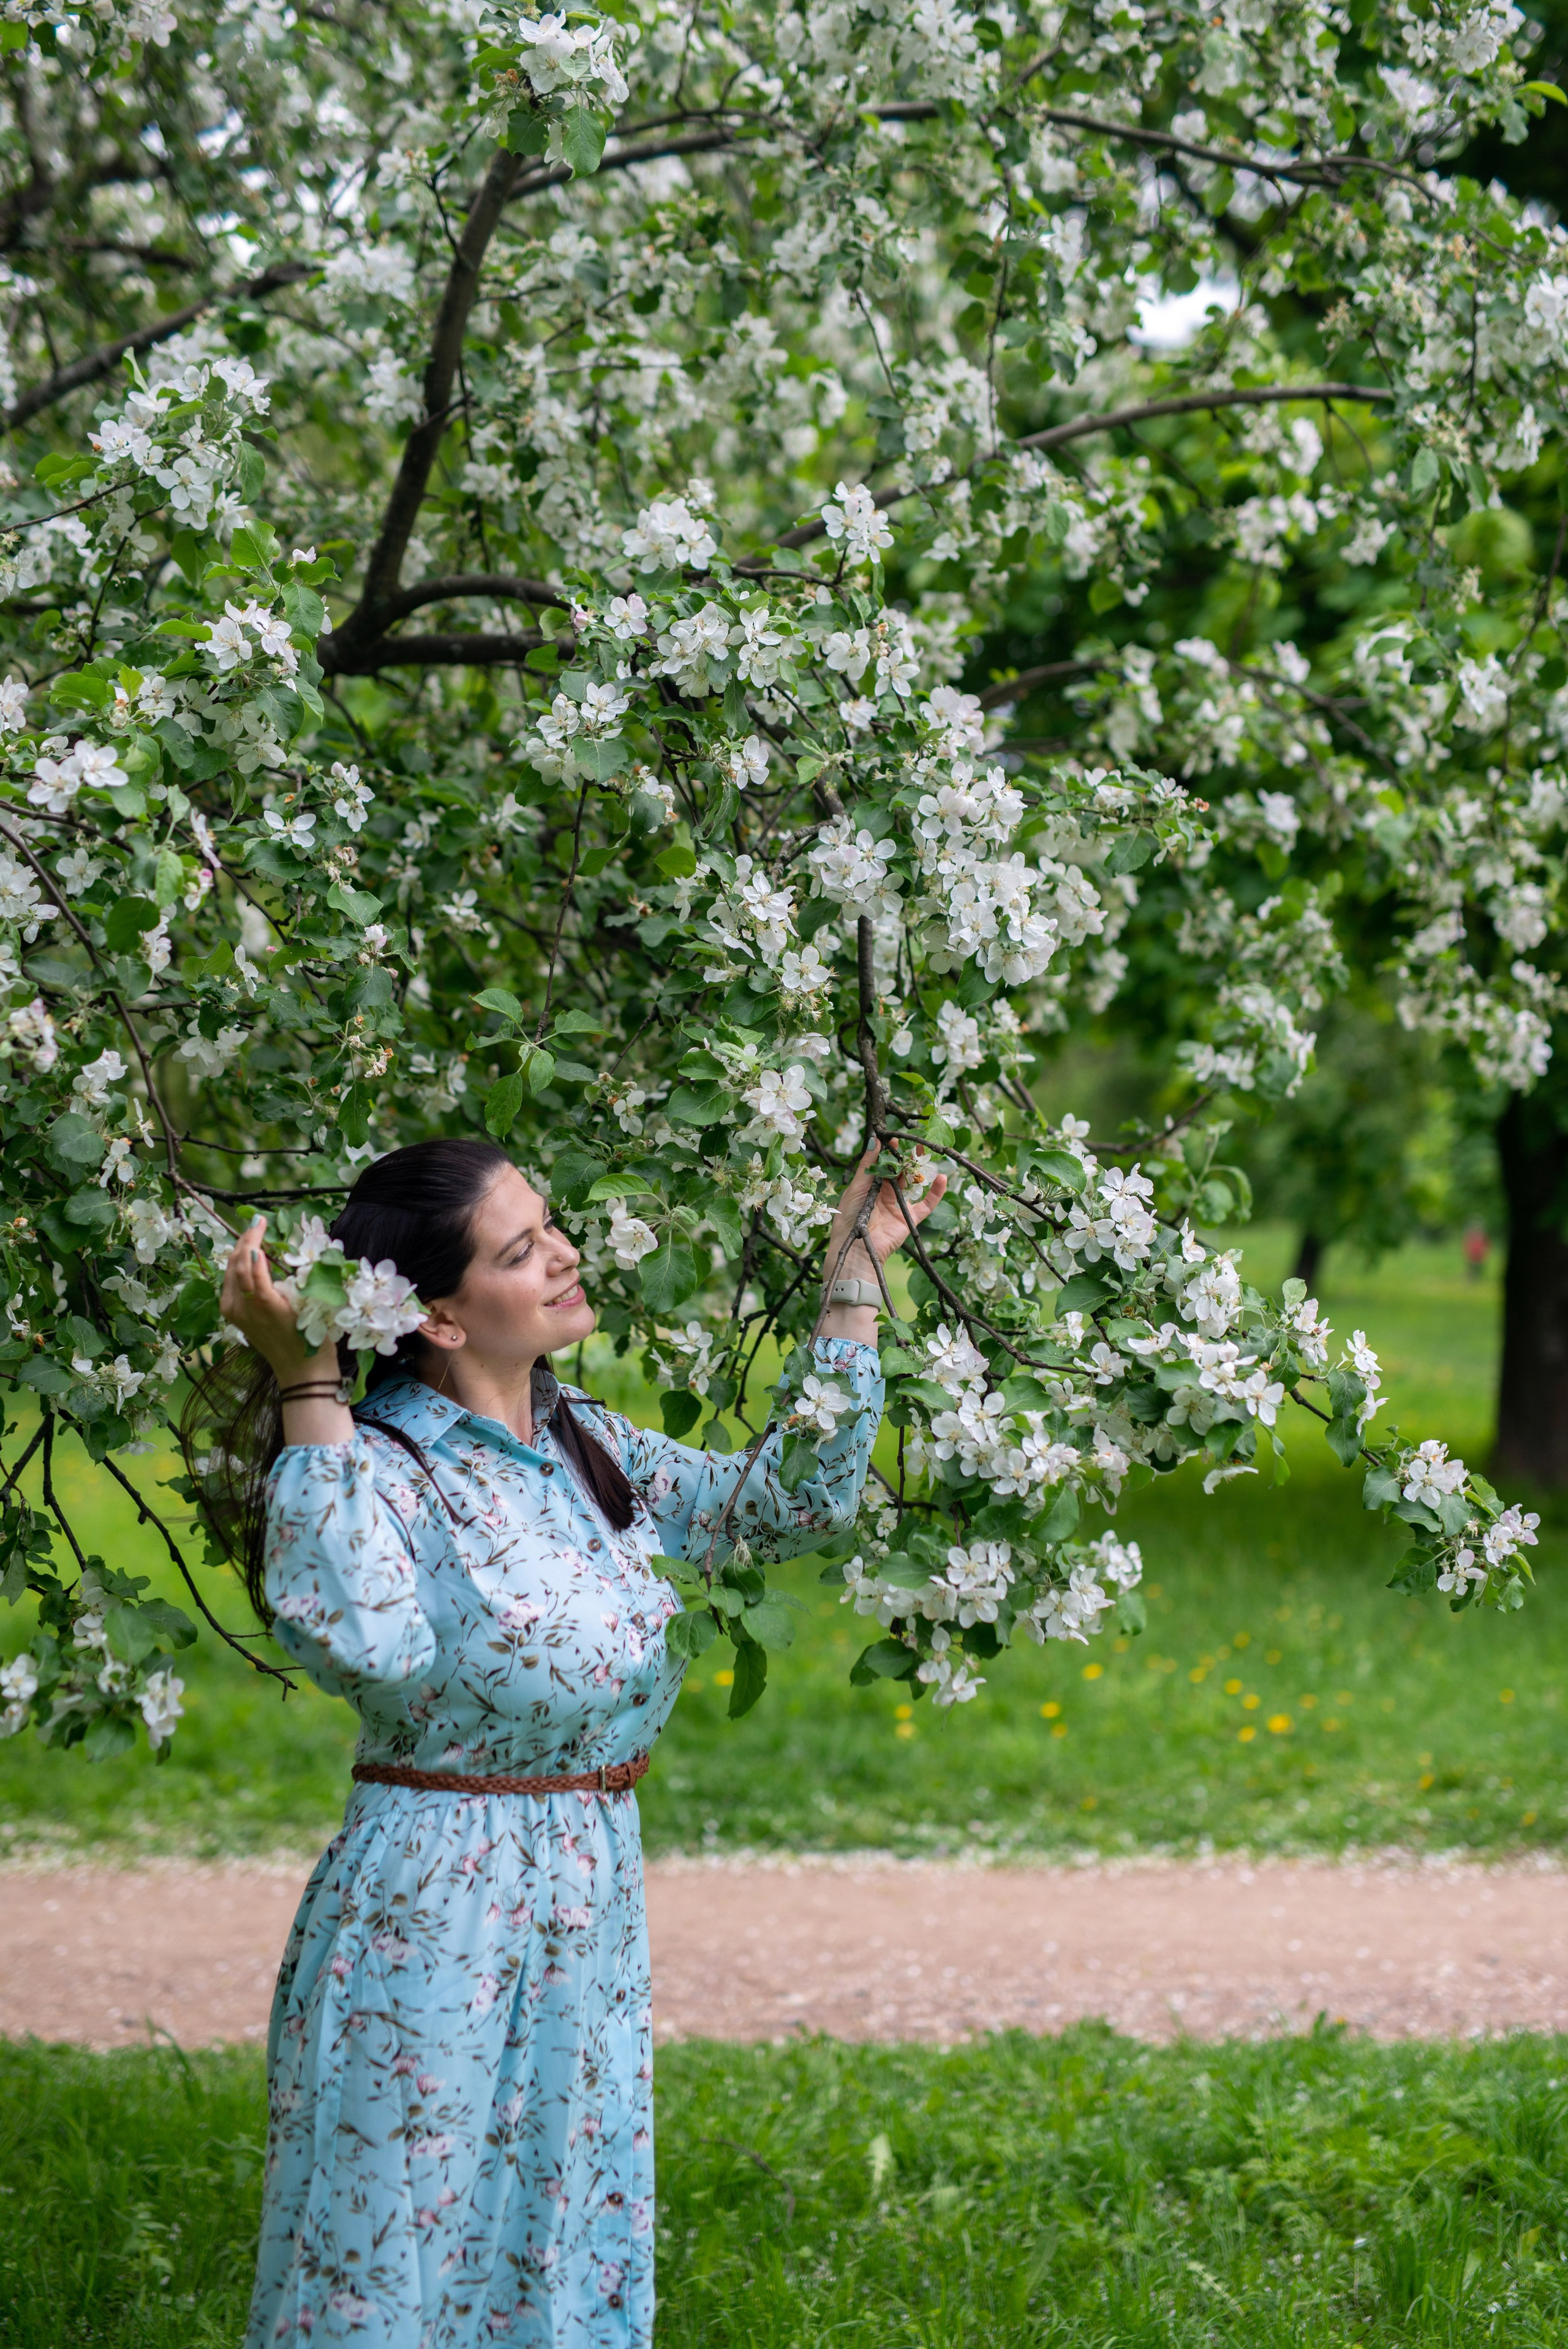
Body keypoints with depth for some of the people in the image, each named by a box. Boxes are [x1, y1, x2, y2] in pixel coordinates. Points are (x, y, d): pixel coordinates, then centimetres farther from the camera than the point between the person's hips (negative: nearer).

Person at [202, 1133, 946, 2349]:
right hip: (431, 1922, -7)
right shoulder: (379, 1463, -14)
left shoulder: (585, 1447, 8)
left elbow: (800, 1498, 12)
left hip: (593, 1925, 7)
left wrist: (855, 1273, 9)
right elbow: (359, 1638, -33)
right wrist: (306, 1383, -31)